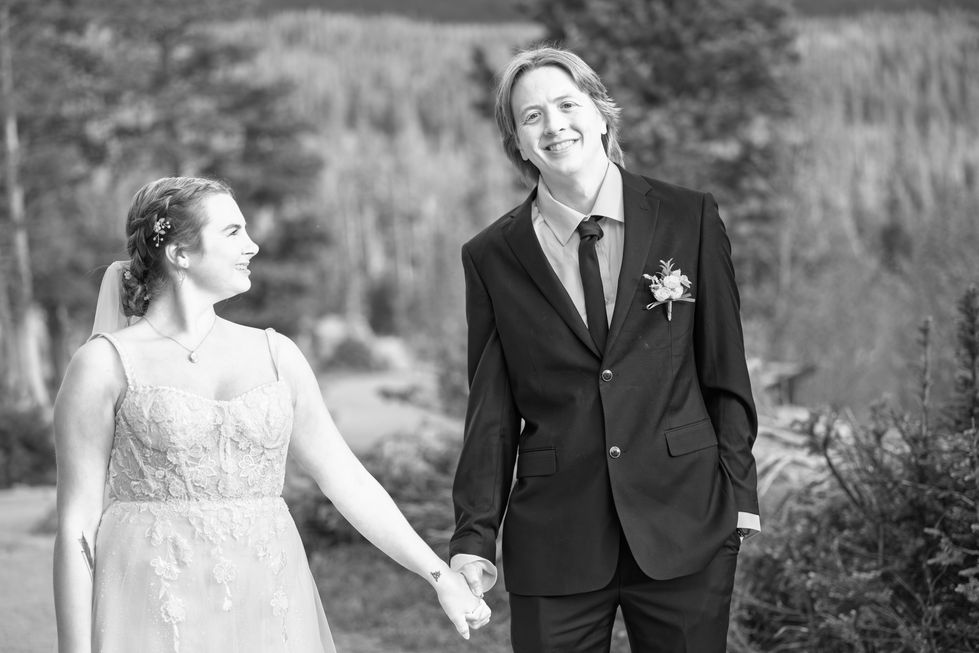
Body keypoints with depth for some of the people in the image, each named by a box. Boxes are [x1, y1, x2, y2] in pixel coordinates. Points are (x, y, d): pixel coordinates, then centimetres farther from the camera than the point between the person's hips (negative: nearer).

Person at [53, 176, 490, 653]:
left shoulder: (275, 355, 11)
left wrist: (440, 576, 8)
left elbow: (346, 479, 12)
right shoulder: (105, 365, -1)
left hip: (268, 615, 4)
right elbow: (77, 524, -2)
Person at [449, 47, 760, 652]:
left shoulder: (690, 218, 2)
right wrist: (474, 538, 0)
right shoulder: (492, 257, 4)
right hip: (555, 544, 0)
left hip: (684, 527, 0)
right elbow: (492, 412, 5)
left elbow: (725, 375, 5)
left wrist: (739, 495, 2)